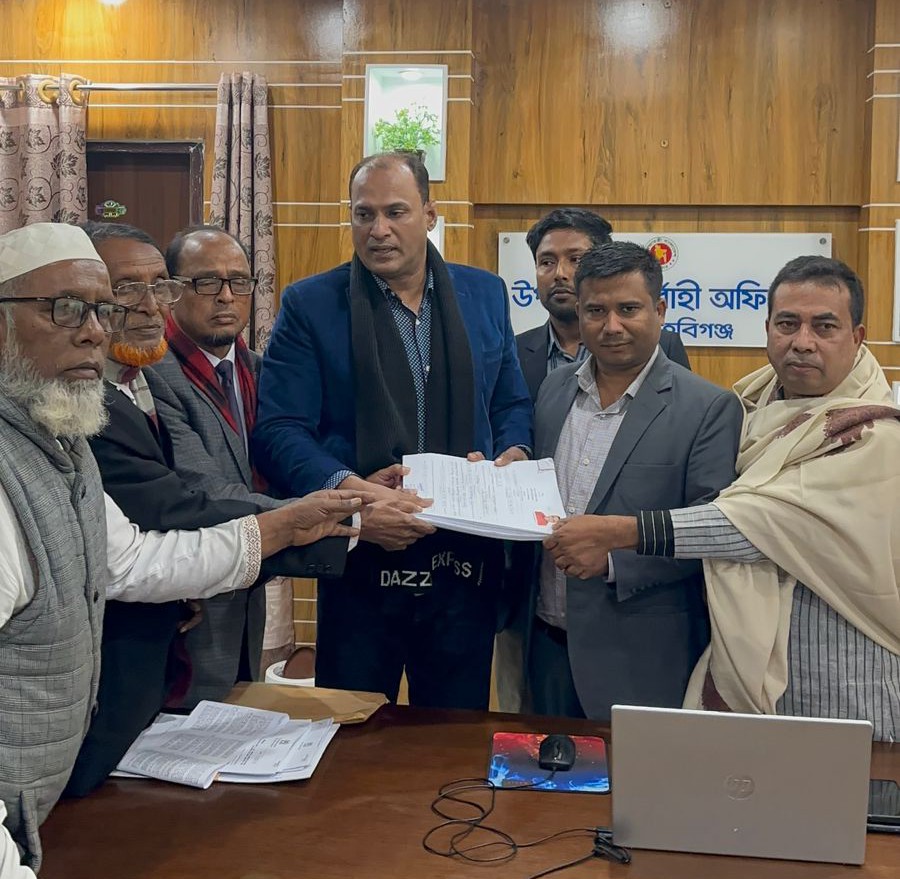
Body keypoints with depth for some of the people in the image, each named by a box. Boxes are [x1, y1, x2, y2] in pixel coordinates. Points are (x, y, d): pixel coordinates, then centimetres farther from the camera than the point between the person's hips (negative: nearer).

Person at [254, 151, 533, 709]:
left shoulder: (485, 294, 7)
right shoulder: (309, 305, -3)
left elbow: (513, 403, 16)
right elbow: (279, 431, -10)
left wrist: (514, 456, -5)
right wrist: (349, 490, -27)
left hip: (468, 565, 3)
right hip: (360, 564, -2)